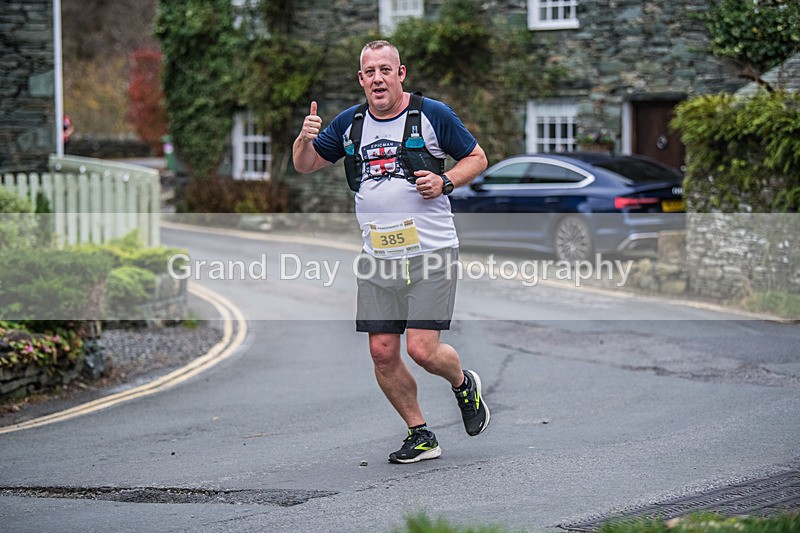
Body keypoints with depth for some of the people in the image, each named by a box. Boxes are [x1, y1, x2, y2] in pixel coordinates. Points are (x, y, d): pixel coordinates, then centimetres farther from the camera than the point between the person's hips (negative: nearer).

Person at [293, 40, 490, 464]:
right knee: (382, 353, 1)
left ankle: (463, 383, 22)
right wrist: (306, 138, -4)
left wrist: (445, 182, -12)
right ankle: (420, 436, 18)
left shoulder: (432, 115, -2)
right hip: (377, 258, 5)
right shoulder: (349, 123, 10)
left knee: (422, 349, -12)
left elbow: (477, 158, 6)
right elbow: (304, 165, 17)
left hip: (430, 253, -5)